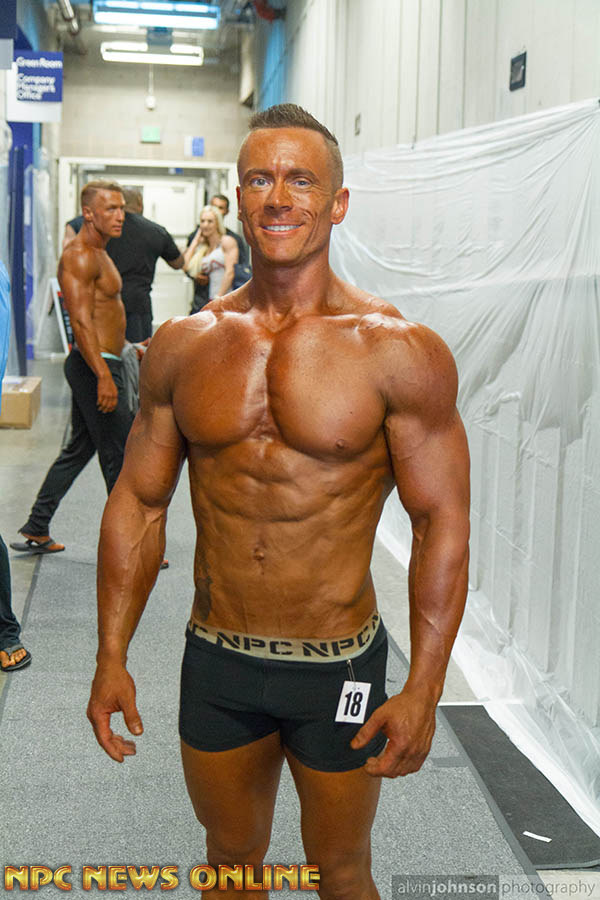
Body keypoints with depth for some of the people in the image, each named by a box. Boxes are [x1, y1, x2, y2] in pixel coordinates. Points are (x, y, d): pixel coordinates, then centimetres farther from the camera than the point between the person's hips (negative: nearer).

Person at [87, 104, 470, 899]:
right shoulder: (183, 346, -2)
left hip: (339, 668, -3)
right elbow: (138, 503, 4)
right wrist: (111, 657, 2)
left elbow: (442, 522, -10)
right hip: (215, 661, 3)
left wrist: (423, 691, -13)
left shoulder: (399, 351, -12)